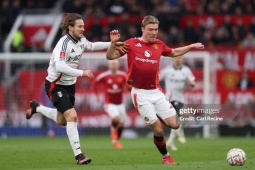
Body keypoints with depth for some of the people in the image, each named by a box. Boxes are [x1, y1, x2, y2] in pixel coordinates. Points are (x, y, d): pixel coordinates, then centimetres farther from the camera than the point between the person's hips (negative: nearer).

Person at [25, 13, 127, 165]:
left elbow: (93, 46, 20)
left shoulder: (81, 41, -1)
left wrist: (112, 44, 9)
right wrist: (82, 73, -35)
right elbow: (59, 66, -35)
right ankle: (79, 155, -16)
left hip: (70, 85, 8)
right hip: (56, 85, -8)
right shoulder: (64, 43, -25)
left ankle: (36, 107, 46)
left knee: (61, 121, 19)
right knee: (72, 116, -20)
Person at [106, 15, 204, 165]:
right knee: (158, 130, -6)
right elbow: (110, 56, -3)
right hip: (140, 94, -4)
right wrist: (113, 43, -20)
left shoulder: (159, 45, 7)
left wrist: (191, 47, 20)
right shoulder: (131, 44, -5)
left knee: (174, 124, -5)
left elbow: (174, 53, 27)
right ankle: (166, 156, 18)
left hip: (156, 91, 4)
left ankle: (157, 118, 27)